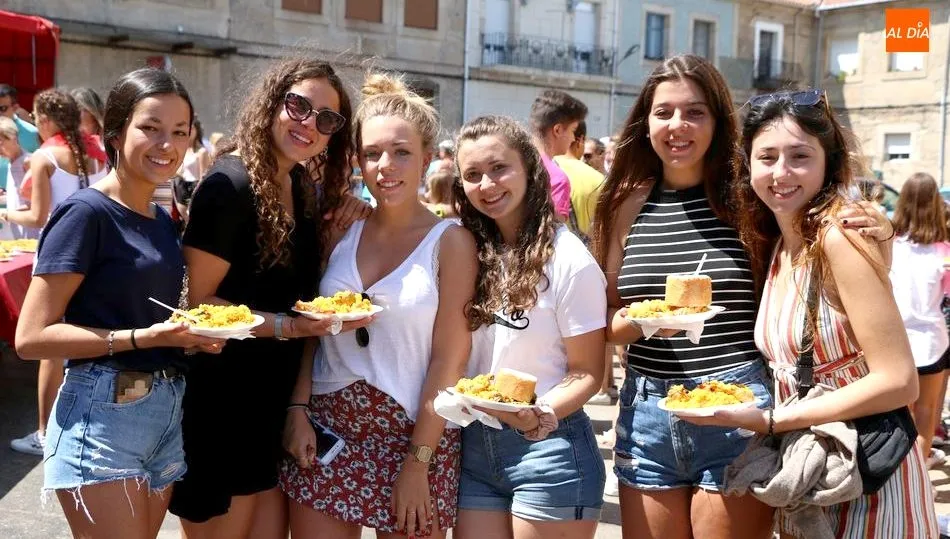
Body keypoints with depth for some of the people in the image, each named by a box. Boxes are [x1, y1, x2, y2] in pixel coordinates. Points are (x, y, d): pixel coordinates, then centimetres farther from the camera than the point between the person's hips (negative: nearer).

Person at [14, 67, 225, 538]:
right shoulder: (86, 212, -13)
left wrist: (191, 335, 4)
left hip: (168, 415, 8)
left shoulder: (162, 220, 11)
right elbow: (31, 336, -17)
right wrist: (142, 338, -23)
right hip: (102, 417, -8)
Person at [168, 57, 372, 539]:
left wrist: (337, 230, -2)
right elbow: (198, 303, -17)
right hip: (222, 405, -8)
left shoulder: (304, 188, 7)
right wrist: (284, 327, -25)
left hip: (277, 401, 8)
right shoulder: (231, 184, -17)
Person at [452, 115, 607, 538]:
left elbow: (587, 373, -8)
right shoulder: (471, 254, 5)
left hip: (548, 445, -5)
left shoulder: (568, 261, -11)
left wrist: (542, 414, -25)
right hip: (474, 445, 5)